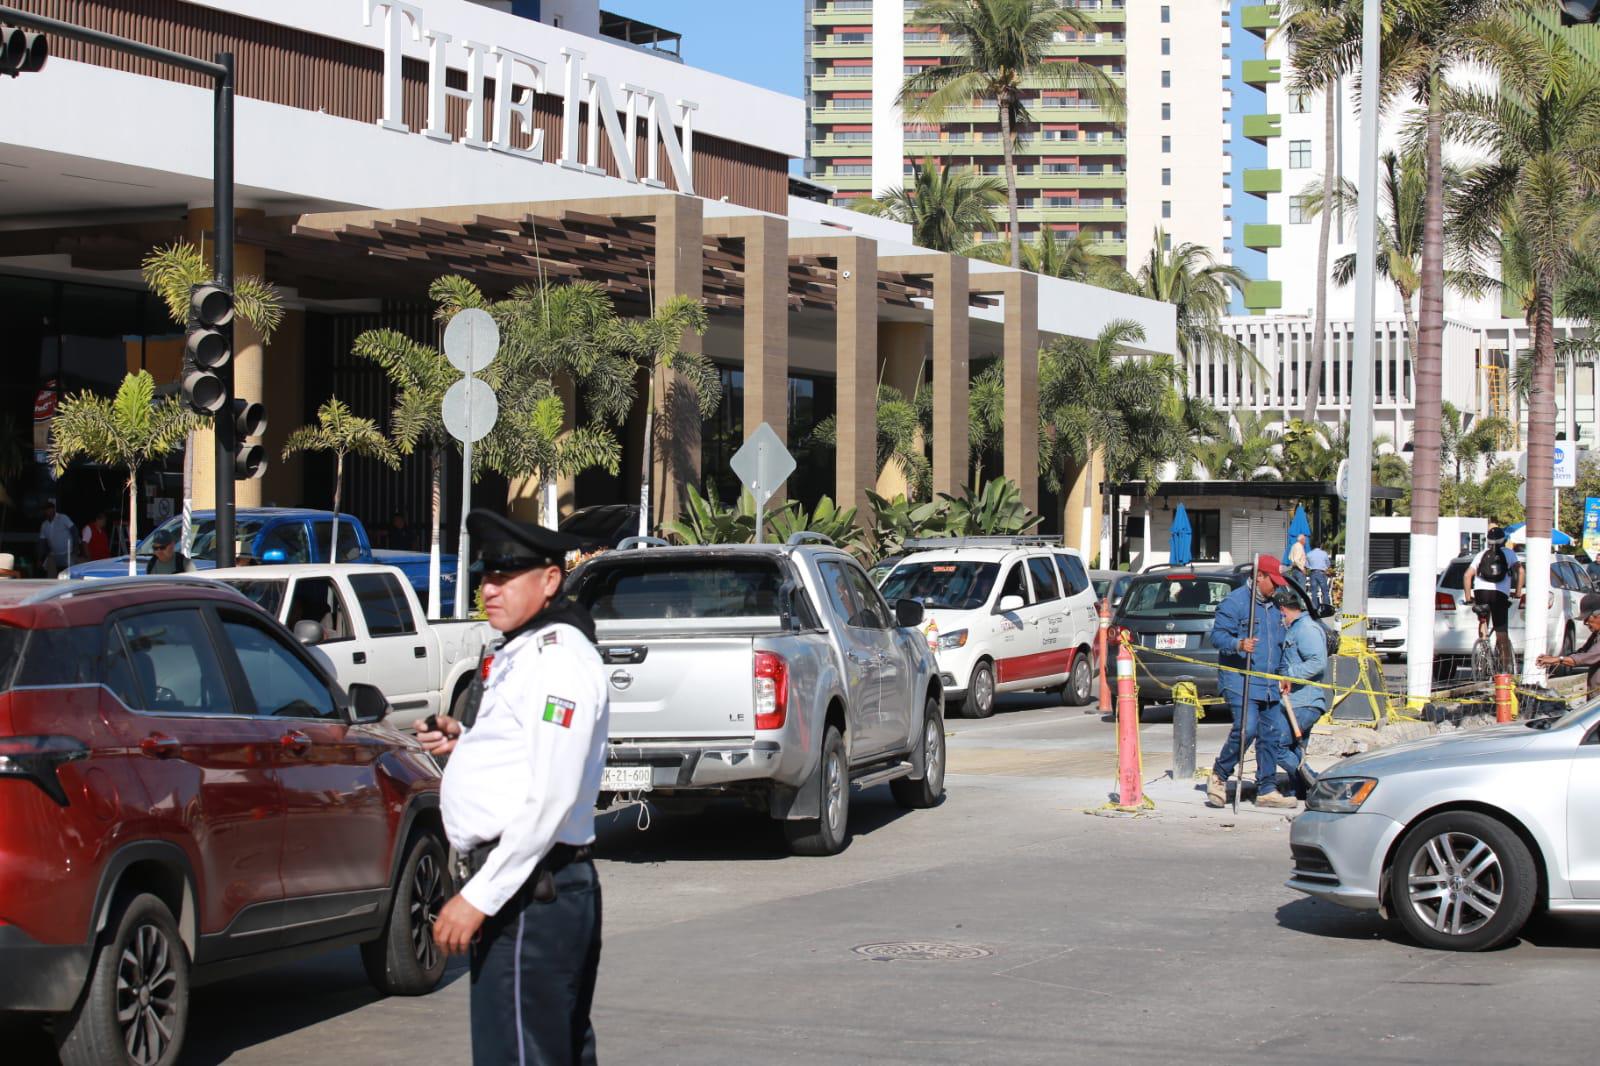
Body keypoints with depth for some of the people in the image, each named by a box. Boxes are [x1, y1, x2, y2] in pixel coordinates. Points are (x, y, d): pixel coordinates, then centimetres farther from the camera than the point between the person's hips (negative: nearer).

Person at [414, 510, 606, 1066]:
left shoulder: (560, 660, -14)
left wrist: (479, 897, -22)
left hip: (529, 893, -11)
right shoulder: (521, 654, 18)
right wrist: (463, 742, 11)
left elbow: (551, 798, -22)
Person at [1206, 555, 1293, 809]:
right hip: (1240, 680, -8)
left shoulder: (1273, 606, 19)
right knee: (1246, 729, -19)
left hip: (1269, 683, 8)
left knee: (1272, 735, 4)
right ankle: (1219, 776, -1)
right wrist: (1239, 644, -30)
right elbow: (1217, 635, -12)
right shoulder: (1235, 602, -7)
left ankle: (1267, 790, 10)